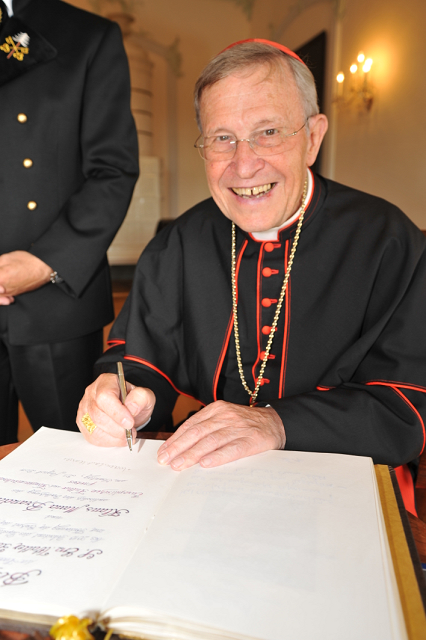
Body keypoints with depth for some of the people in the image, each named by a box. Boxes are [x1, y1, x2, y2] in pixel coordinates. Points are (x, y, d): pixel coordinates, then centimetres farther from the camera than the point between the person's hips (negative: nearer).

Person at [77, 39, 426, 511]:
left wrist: (277, 423, -29)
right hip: (198, 475, 3)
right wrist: (120, 394, -21)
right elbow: (140, 352, 3)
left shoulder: (387, 242, -11)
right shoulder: (179, 246, -1)